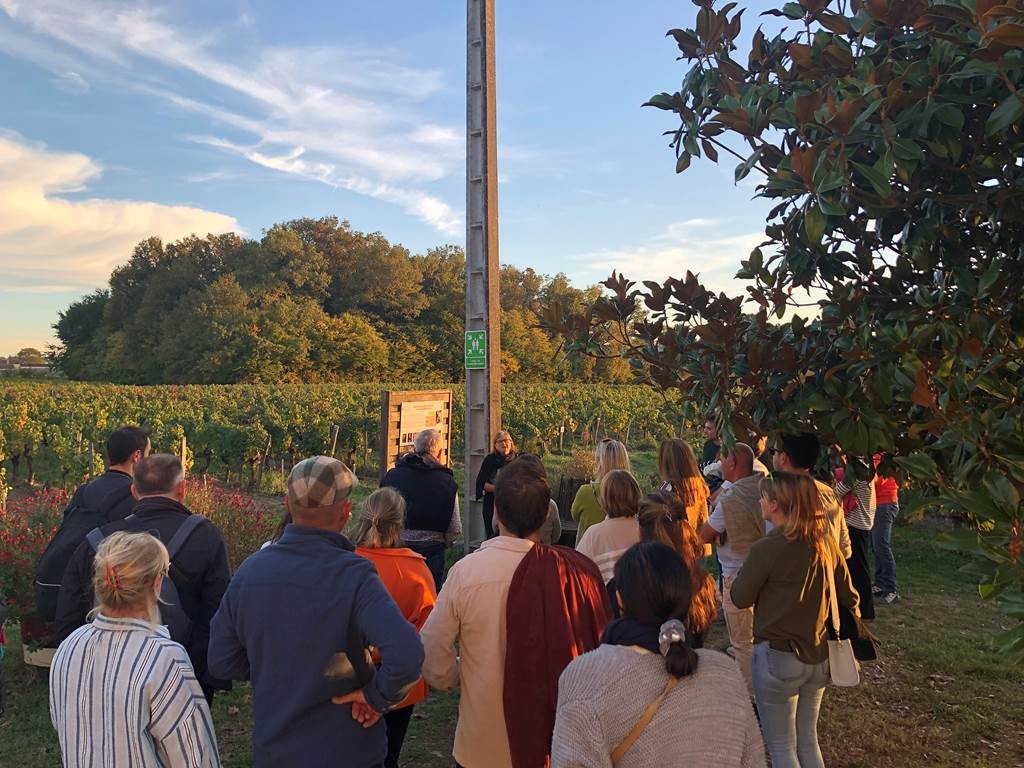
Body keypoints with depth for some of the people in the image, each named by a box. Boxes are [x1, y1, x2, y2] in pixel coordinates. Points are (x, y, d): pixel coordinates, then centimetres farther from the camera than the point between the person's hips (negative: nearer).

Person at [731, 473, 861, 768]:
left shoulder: (767, 549, -22)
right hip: (819, 656, 6)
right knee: (808, 741, 23)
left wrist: (746, 570, 6)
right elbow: (848, 595, 7)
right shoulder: (825, 541, -3)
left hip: (778, 657, -6)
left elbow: (740, 598, -9)